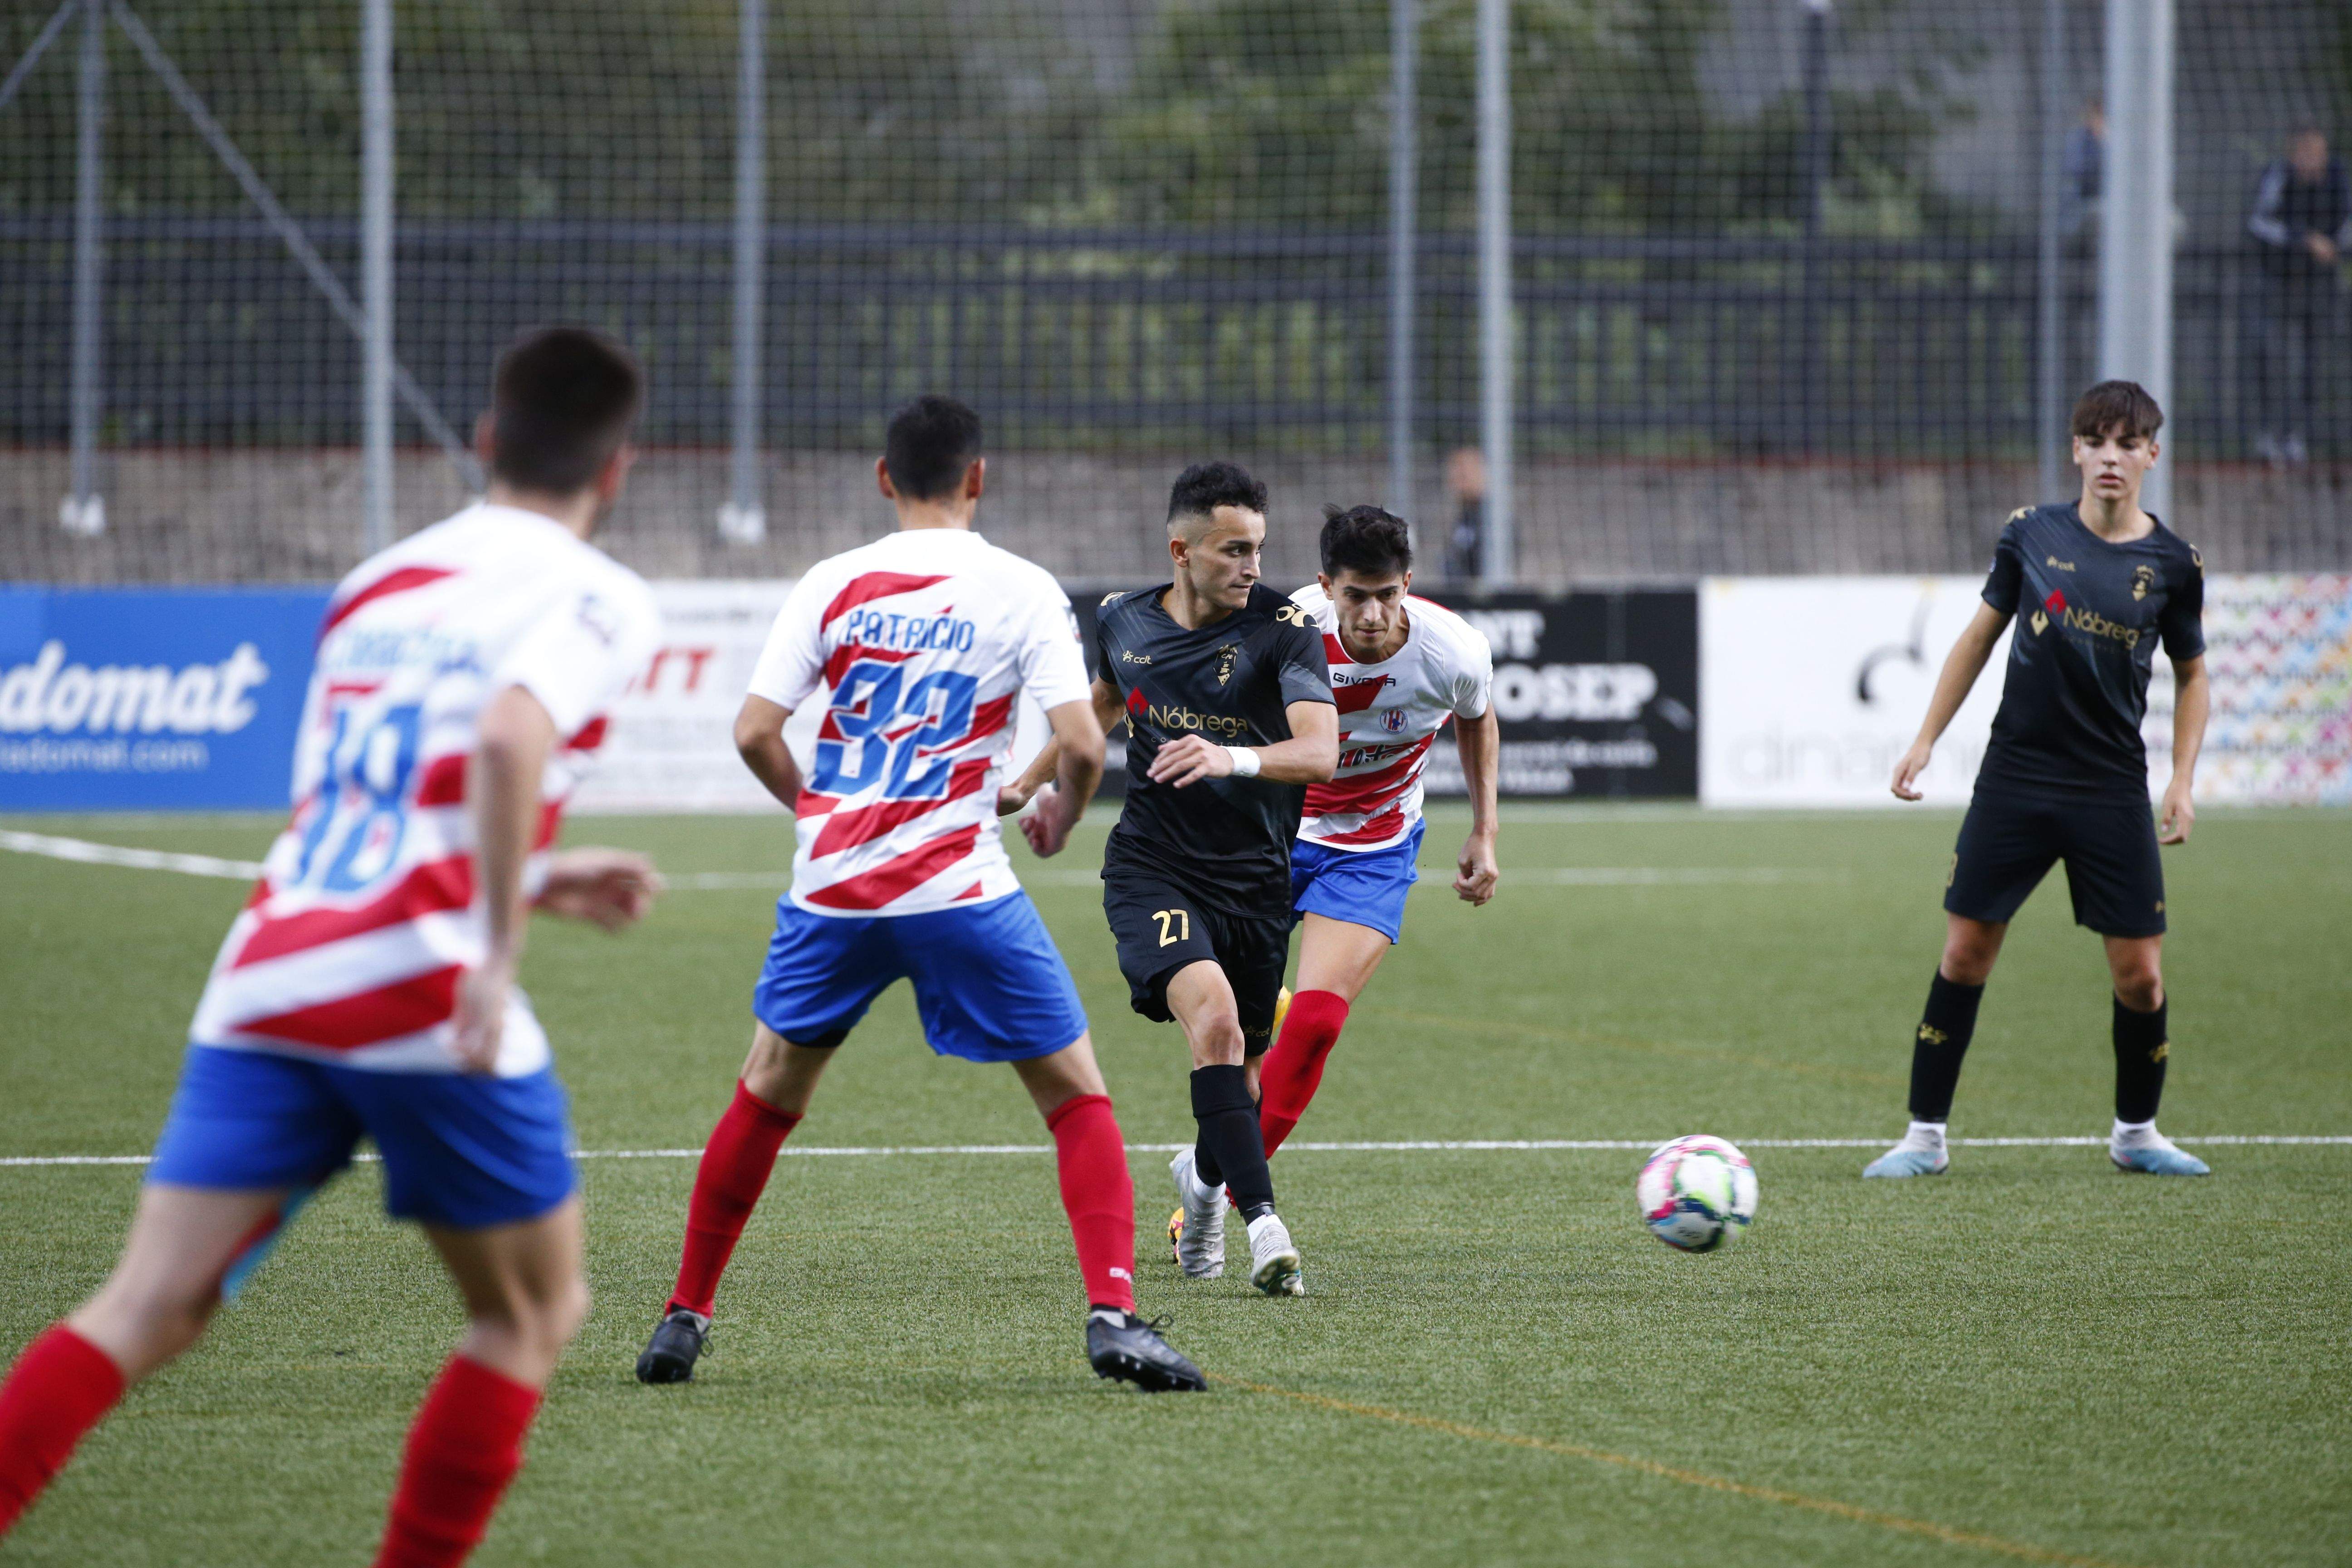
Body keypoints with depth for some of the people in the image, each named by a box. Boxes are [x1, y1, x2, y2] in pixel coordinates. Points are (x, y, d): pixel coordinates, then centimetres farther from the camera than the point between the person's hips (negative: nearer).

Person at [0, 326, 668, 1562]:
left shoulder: (374, 588, 22)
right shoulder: (594, 599, 1)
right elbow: (510, 737, -22)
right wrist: (500, 951, -20)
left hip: (271, 986, 5)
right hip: (424, 994, -5)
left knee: (146, 1308, -2)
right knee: (533, 1315, 16)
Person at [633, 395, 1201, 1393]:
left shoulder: (832, 586, 4)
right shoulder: (1021, 591, -1)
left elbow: (754, 732, 0)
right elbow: (1081, 745, -10)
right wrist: (1061, 817, 12)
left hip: (831, 892, 3)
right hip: (960, 891, -3)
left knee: (768, 1093, 20)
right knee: (1076, 1096, 6)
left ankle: (685, 1318, 22)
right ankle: (1112, 1312, -9)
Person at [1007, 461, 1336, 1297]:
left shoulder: (1284, 630, -10)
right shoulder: (1122, 622, 2)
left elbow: (1319, 751, -24)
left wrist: (1232, 758, -41)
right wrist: (1033, 782, 29)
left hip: (1255, 881, 0)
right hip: (1152, 872, 0)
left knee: (1243, 1067, 10)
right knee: (1214, 1015, -26)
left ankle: (1204, 1176, 46)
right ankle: (1265, 1225, -31)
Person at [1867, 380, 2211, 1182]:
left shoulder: (2171, 564, -1)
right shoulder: (2033, 533, 0)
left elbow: (2191, 675, 11)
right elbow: (1981, 635, 11)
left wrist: (2183, 781, 0)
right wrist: (1927, 738, 8)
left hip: (2113, 792, 0)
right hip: (2014, 778, 0)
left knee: (2140, 973, -1)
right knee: (1965, 951, -1)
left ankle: (2136, 1131, 21)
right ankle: (1925, 1134, 8)